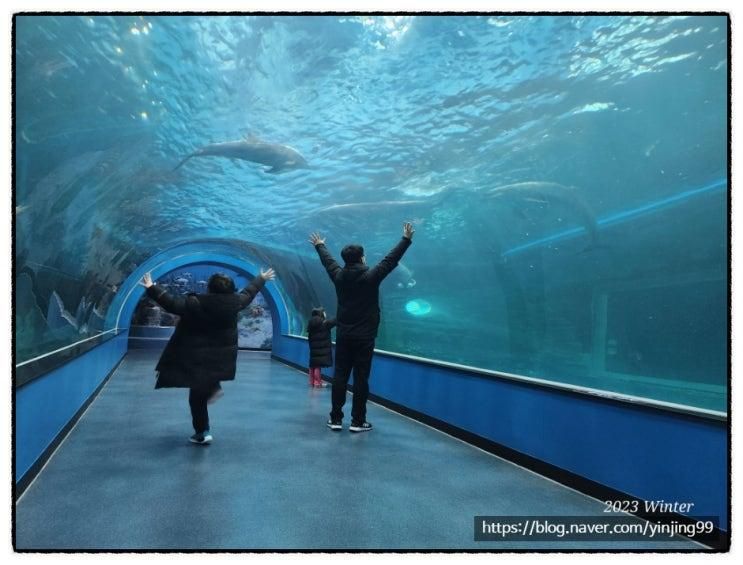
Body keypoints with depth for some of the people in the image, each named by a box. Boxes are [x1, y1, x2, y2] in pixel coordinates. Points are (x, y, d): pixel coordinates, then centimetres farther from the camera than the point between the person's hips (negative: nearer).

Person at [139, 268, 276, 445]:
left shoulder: (196, 304, -21)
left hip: (199, 358, -5)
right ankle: (213, 388, 20)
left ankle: (202, 433, 14)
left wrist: (151, 288, -12)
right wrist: (262, 279, 26)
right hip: (222, 357, 5)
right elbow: (248, 292, 9)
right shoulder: (234, 301, -7)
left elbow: (171, 303, -19)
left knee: (197, 396, 8)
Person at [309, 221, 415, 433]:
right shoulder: (370, 277, -10)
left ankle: (335, 419, 11)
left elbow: (328, 261, 19)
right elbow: (391, 260, -6)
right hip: (364, 336, -4)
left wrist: (320, 245, 38)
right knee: (361, 378, 1)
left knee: (340, 376, 7)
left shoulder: (339, 276, 2)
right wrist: (406, 239, 3)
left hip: (343, 335, 4)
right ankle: (358, 421, 6)